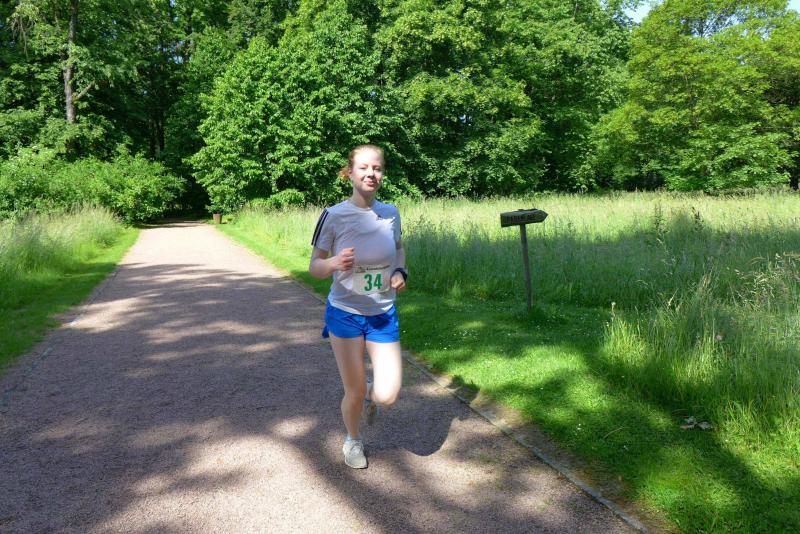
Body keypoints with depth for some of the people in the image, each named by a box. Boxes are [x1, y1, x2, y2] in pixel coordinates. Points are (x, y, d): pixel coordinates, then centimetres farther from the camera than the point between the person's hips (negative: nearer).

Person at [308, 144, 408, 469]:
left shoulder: (390, 213, -3)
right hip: (344, 313, -2)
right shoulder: (334, 216, -13)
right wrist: (334, 264, -30)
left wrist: (401, 272, -4)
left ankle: (370, 394, 33)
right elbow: (314, 267, -8)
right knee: (354, 393, 7)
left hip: (383, 316, 2)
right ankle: (353, 441, 39)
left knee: (387, 396, -6)